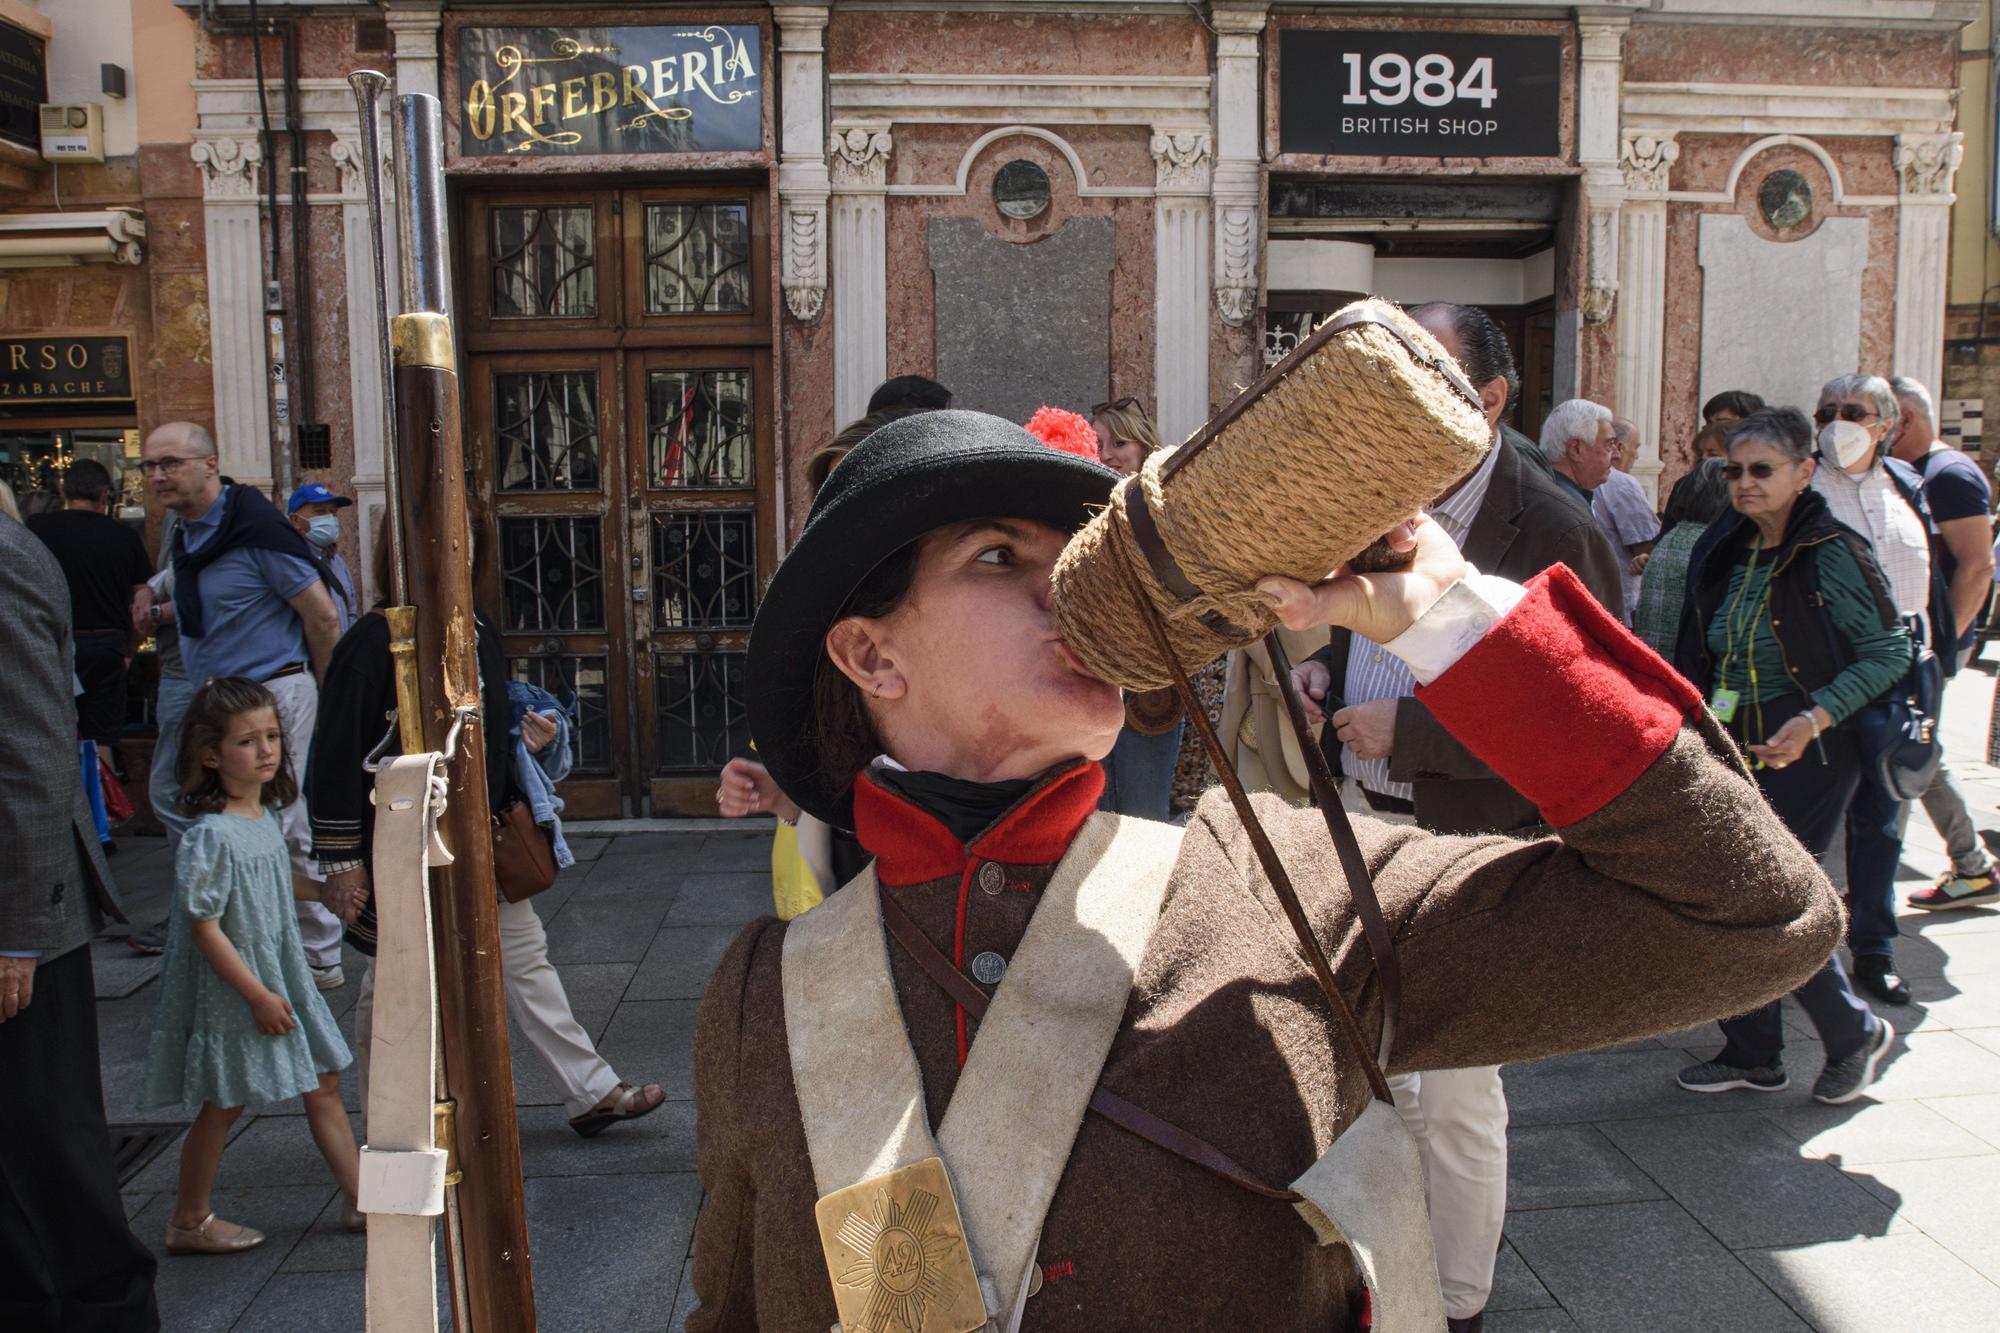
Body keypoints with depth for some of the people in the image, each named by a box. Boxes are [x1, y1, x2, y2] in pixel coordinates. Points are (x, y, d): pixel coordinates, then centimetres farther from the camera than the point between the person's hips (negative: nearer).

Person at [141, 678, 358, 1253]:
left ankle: (360, 1199, 18)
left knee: (323, 1085, 9)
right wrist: (258, 996, -19)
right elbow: (204, 928, -22)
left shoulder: (268, 817, 3)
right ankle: (188, 1221, 27)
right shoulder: (211, 836, -22)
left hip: (284, 979, 8)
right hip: (232, 989, -8)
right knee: (223, 1104, 7)